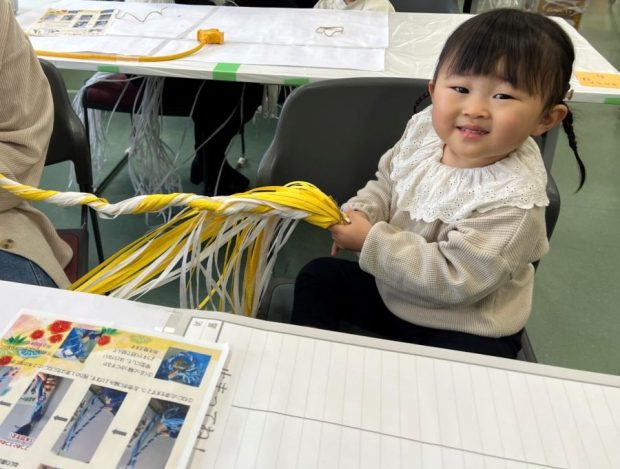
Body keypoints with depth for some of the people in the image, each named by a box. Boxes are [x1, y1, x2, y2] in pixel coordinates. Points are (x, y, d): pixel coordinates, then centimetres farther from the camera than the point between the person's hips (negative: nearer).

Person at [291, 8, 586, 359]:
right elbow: (388, 183, 4)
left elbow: (453, 280, -29)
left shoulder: (513, 199, -30)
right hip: (393, 289, 6)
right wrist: (360, 212, -16)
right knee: (319, 276, 5)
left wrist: (371, 241, -29)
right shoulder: (425, 129, -12)